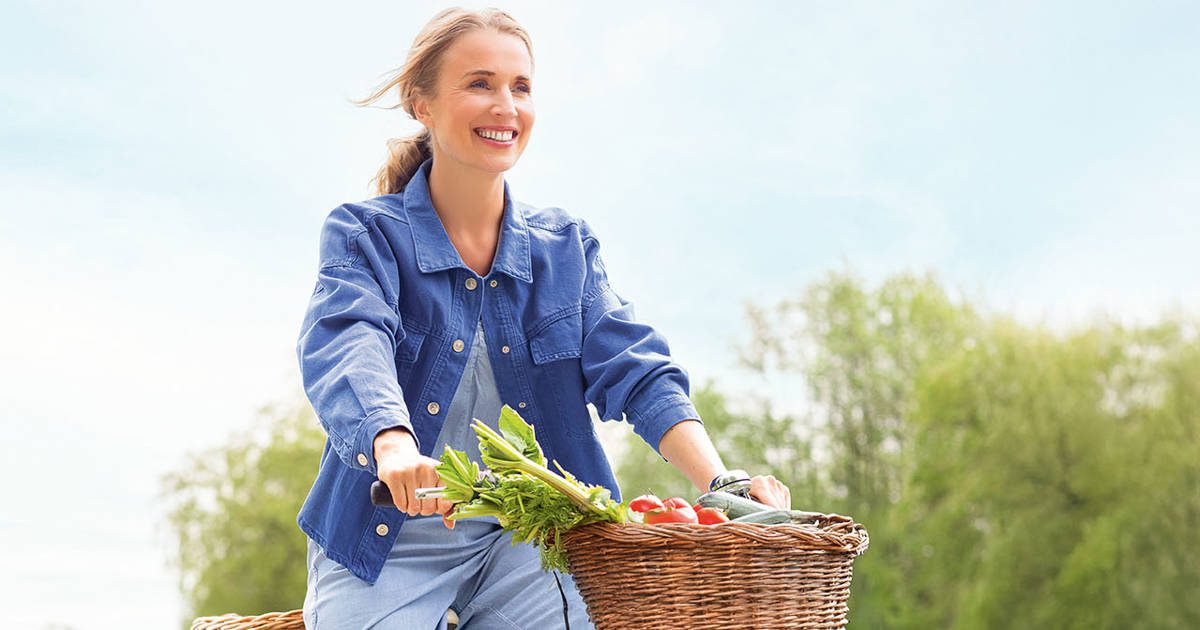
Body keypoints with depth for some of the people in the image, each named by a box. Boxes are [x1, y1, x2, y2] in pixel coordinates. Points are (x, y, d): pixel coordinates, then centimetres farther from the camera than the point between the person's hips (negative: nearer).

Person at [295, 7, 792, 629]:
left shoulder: (566, 246, 10)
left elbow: (634, 370, -1)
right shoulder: (364, 233, -1)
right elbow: (348, 341, -21)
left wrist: (721, 485, -18)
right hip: (385, 544, -2)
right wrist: (393, 444, -44)